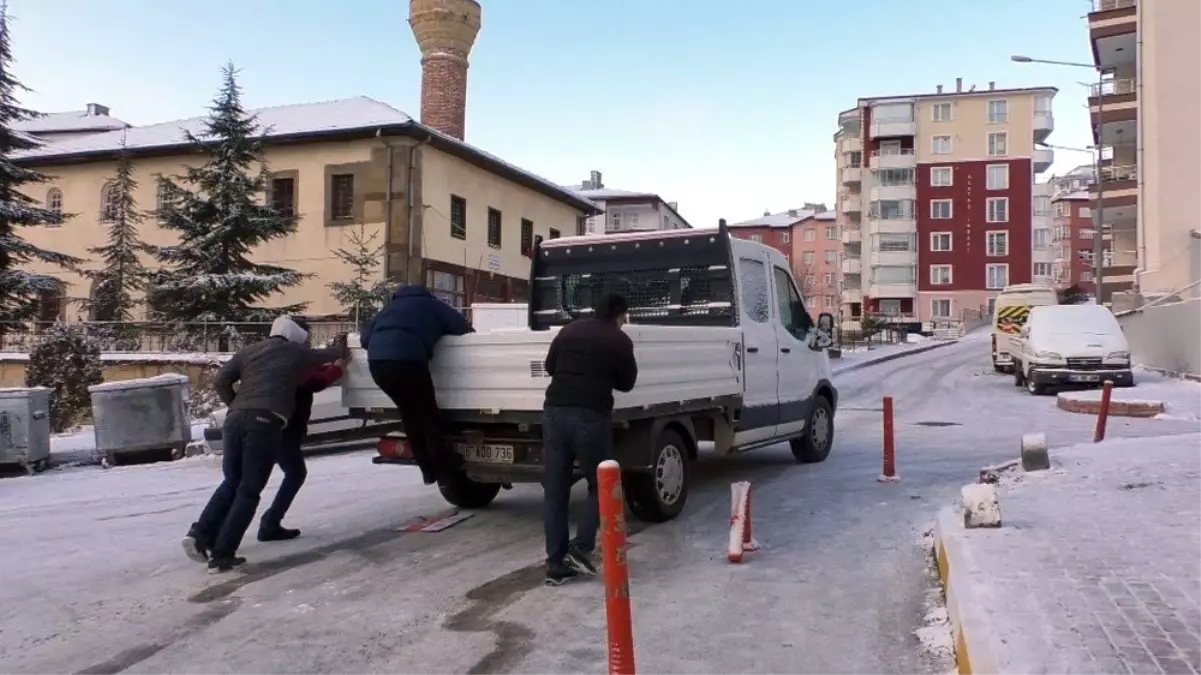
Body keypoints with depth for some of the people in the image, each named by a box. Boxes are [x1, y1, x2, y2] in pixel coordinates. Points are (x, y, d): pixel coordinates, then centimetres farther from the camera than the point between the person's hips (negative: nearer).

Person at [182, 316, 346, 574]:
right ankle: (222, 555, -3)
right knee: (249, 490, 0)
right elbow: (330, 354, 31)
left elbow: (221, 381, 13)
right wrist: (340, 345, 53)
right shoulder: (296, 352, 16)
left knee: (231, 482, 20)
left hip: (236, 419, 5)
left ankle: (200, 533, 5)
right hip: (265, 422, -5)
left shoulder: (248, 351, 23)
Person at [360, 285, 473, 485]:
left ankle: (429, 470, 20)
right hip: (406, 359, -5)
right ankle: (442, 468, 11)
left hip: (376, 360, 5)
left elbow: (365, 337, 31)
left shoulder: (392, 306, 36)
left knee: (409, 413, 18)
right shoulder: (432, 305, 25)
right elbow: (464, 327, 20)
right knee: (428, 413, 10)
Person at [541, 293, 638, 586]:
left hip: (555, 412, 4)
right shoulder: (620, 340, 3)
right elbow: (626, 383, 12)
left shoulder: (569, 329, 15)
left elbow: (550, 366, 23)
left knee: (555, 491, 8)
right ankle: (581, 548, 0)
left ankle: (556, 564, 8)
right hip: (591, 416, -4)